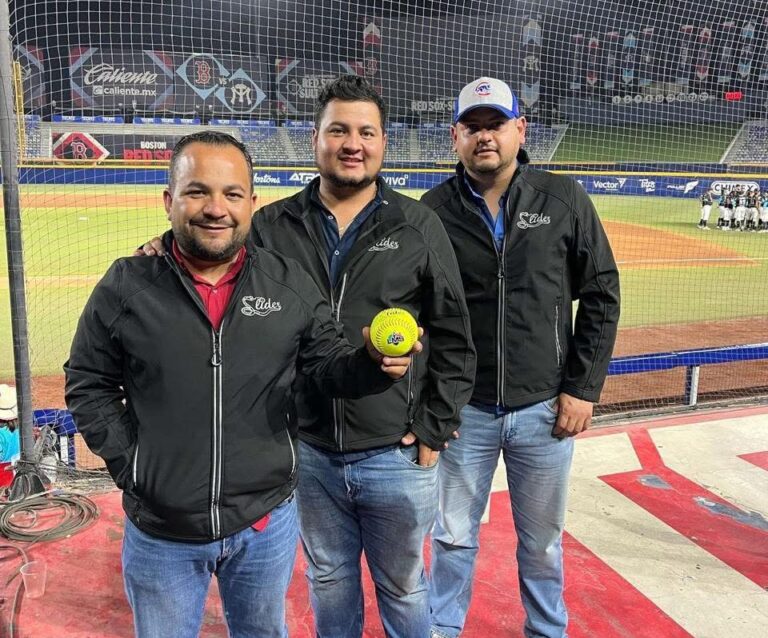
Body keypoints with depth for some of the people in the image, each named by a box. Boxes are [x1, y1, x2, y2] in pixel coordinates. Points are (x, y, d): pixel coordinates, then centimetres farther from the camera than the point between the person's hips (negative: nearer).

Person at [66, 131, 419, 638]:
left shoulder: (290, 284, -5)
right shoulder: (126, 287, -8)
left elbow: (330, 365, -1)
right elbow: (88, 385, 1)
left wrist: (373, 362, -22)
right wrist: (128, 466, -6)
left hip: (267, 524, 1)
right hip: (161, 532, -1)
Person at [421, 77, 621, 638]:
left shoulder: (564, 200, -2)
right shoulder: (434, 210, -2)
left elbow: (602, 296, 1)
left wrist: (583, 387, -3)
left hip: (545, 407, 0)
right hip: (462, 407, 0)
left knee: (542, 540, 17)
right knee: (453, 537, 15)